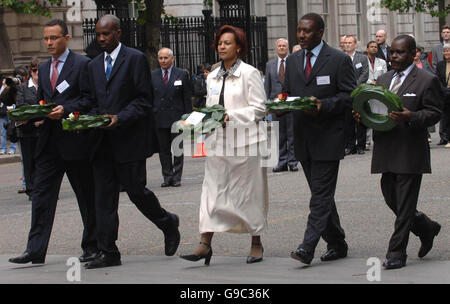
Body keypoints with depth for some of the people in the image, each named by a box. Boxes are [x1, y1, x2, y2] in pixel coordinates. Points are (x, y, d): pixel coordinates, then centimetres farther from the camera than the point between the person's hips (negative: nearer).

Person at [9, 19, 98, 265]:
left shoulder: (82, 64, -4)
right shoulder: (44, 68, 17)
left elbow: (89, 99, -10)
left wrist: (65, 110, -22)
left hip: (75, 142, -6)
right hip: (49, 142, 6)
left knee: (87, 196, 5)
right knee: (41, 194, 0)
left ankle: (91, 247, 15)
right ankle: (35, 251, -1)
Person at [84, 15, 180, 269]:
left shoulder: (136, 59, -4)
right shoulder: (94, 65, 15)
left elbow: (144, 100, -7)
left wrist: (120, 118, -19)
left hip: (129, 140, -6)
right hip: (104, 141, 6)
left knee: (135, 190, 0)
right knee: (104, 197, 2)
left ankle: (168, 223, 27)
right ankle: (108, 253, 4)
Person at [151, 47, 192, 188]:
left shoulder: (182, 75, 4)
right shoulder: (152, 75, 8)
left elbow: (187, 98, 3)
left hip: (177, 117, -1)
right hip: (159, 118, 2)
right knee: (163, 150, 4)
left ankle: (176, 177, 7)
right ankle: (167, 177, 10)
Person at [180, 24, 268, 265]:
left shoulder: (249, 73, -4)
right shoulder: (213, 77, 14)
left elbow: (259, 109, -8)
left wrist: (231, 116, -18)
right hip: (218, 141, 5)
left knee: (249, 191, 2)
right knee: (212, 190, -2)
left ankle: (256, 244, 14)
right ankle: (205, 243, -5)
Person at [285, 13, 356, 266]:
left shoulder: (339, 60, -5)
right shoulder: (293, 61, 14)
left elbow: (350, 96, -7)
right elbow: (288, 93, 19)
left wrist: (323, 105, -21)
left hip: (328, 138, -7)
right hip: (303, 138, 7)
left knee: (321, 194, -10)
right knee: (321, 194, 12)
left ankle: (308, 248, -16)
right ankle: (337, 245, 21)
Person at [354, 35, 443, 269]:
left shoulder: (427, 81, -3)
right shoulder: (383, 79, 17)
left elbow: (434, 113, -9)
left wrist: (410, 117, -25)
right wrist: (362, 116, -2)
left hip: (410, 152, -7)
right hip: (387, 152, 7)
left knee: (404, 205, -4)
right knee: (392, 199, 11)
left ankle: (396, 253, 1)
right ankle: (426, 228, 34)